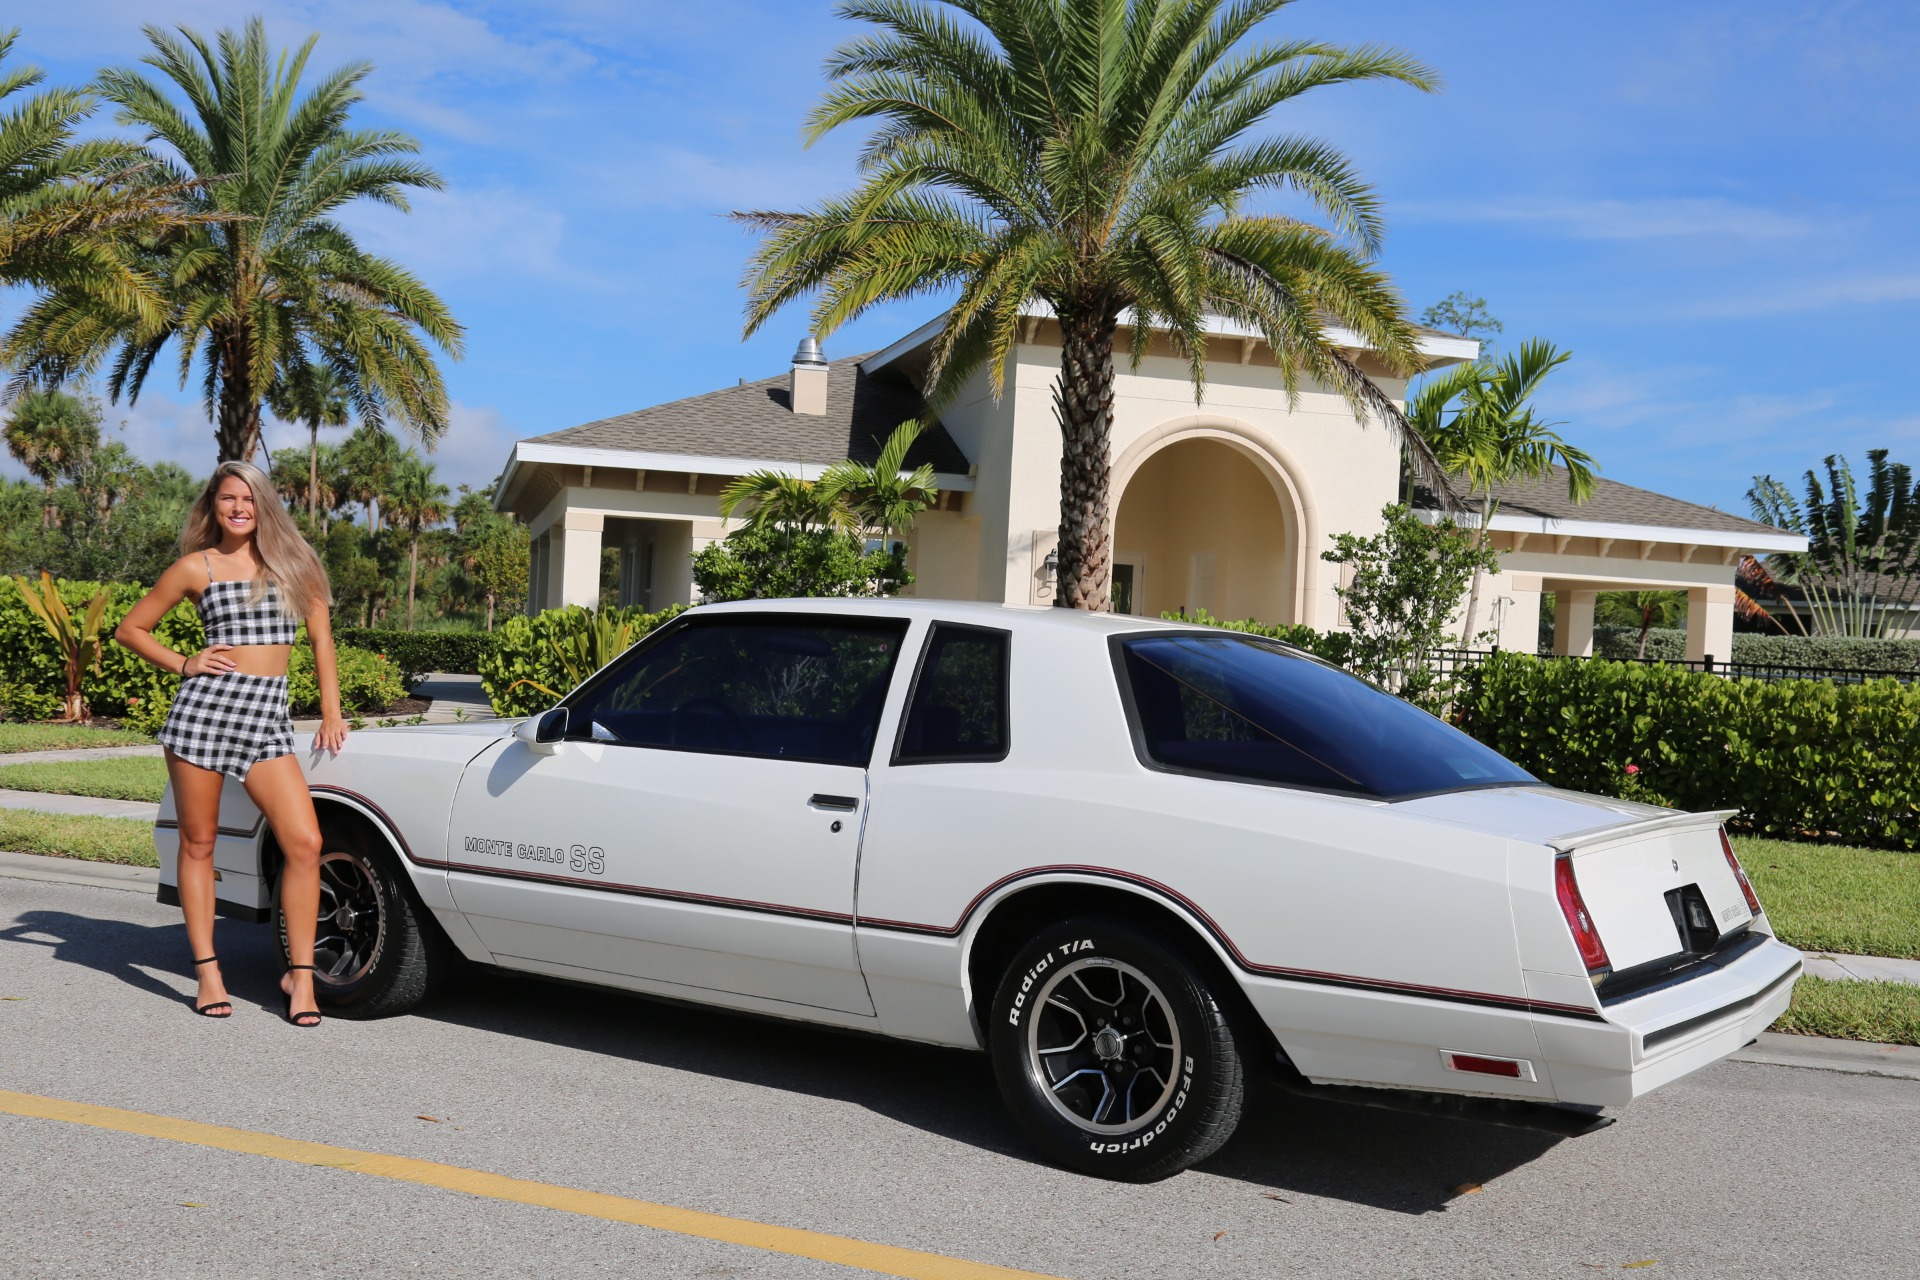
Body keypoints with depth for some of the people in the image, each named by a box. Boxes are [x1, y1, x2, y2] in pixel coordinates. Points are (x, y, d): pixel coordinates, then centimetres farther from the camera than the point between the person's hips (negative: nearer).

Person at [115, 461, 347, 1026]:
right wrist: (183, 665, 3)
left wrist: (331, 714, 9)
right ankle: (207, 970, 15)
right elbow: (131, 628, 15)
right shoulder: (196, 567, 7)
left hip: (268, 718, 1)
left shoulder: (291, 561, 11)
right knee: (198, 843, 4)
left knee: (304, 842, -11)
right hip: (203, 705, -1)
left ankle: (300, 974, -2)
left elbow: (321, 639, 13)